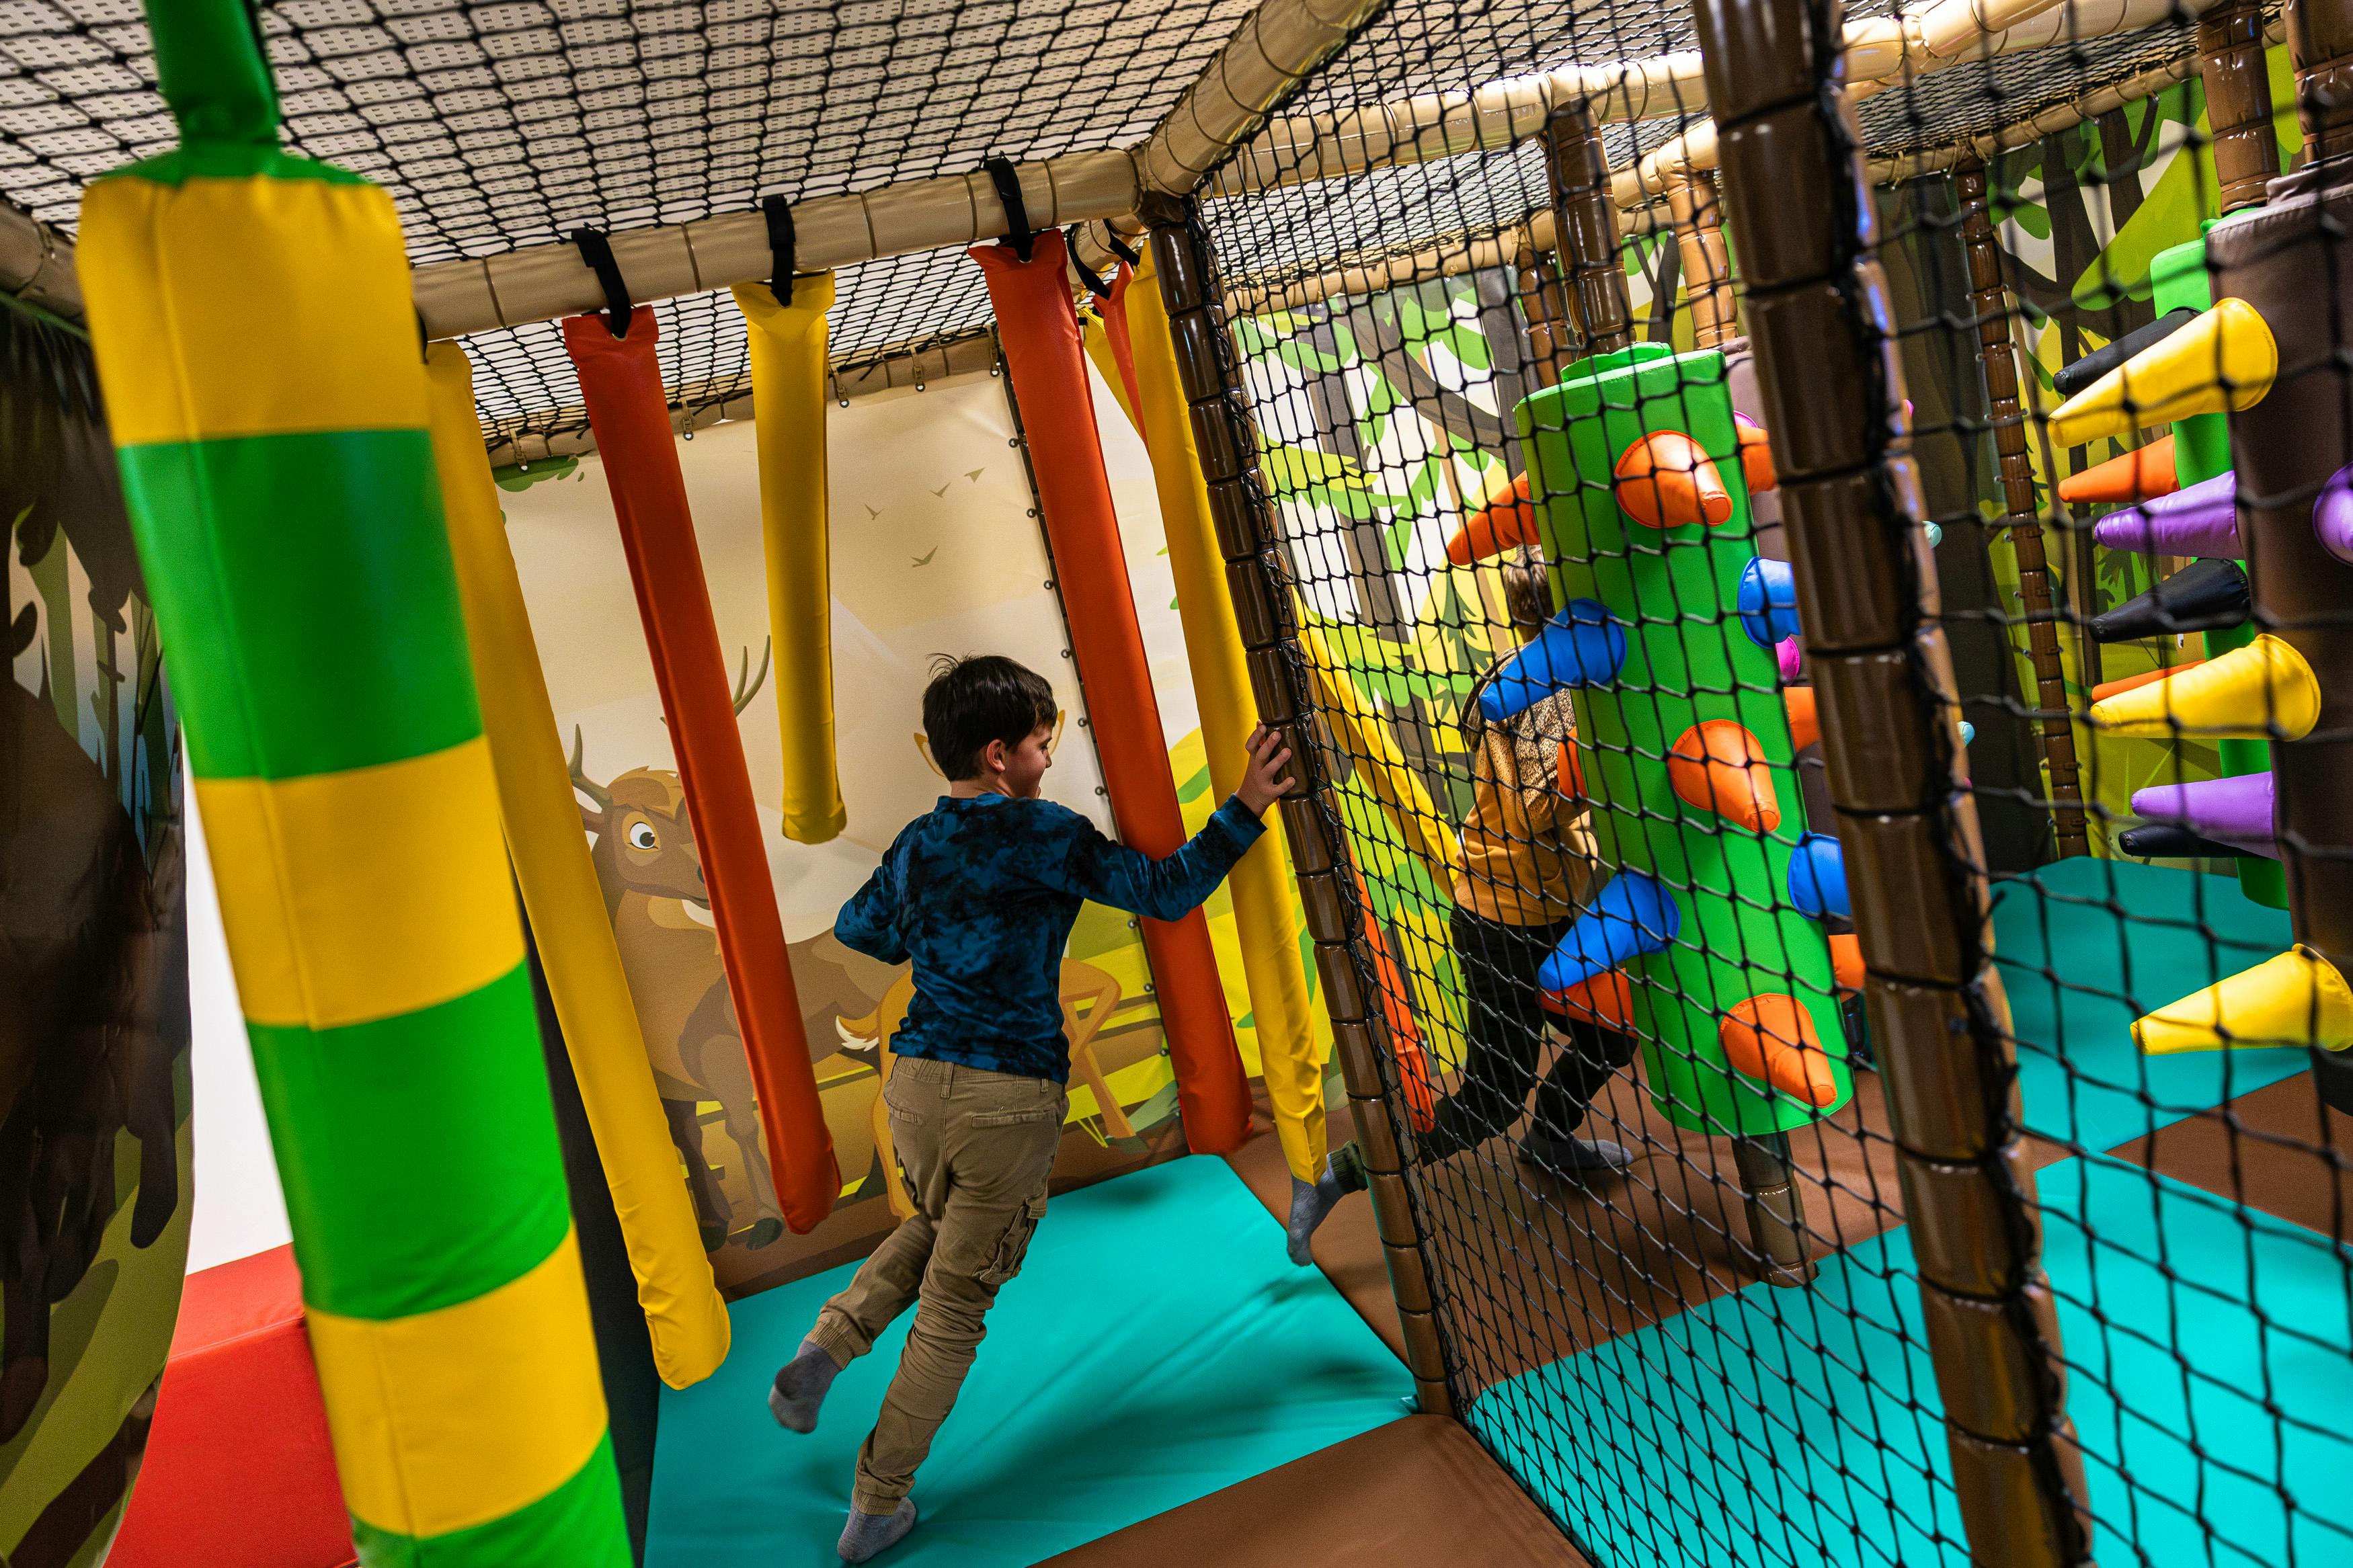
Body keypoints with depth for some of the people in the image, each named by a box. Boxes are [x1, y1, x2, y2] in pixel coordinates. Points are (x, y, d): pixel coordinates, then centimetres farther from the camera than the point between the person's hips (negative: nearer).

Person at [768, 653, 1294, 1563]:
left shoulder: (915, 845, 7)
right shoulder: (1041, 834, -12)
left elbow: (855, 929, 23)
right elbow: (1165, 892, -13)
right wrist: (1244, 809, -8)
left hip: (916, 1080, 6)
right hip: (1009, 1099, -6)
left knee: (937, 1227, 34)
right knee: (957, 1303, 10)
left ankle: (823, 1351, 16)